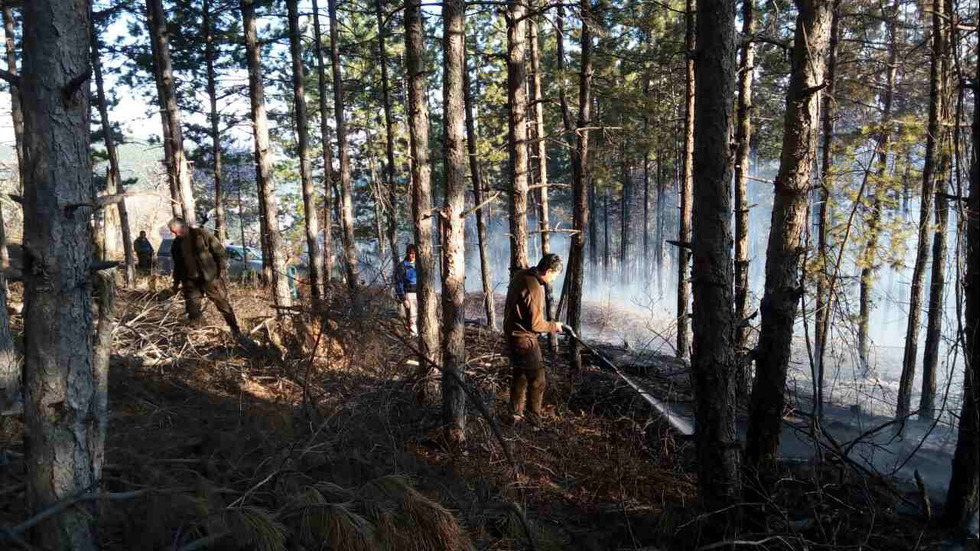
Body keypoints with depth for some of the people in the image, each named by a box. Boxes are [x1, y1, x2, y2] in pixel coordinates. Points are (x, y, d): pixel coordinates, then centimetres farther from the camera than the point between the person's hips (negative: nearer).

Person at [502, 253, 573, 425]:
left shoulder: (520, 275, 2)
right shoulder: (535, 289, -26)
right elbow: (535, 324, -23)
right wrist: (555, 326, -6)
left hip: (512, 333, 10)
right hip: (525, 339, -10)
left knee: (519, 376, 20)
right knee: (537, 380, 4)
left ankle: (515, 415, 29)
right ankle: (535, 418, 13)